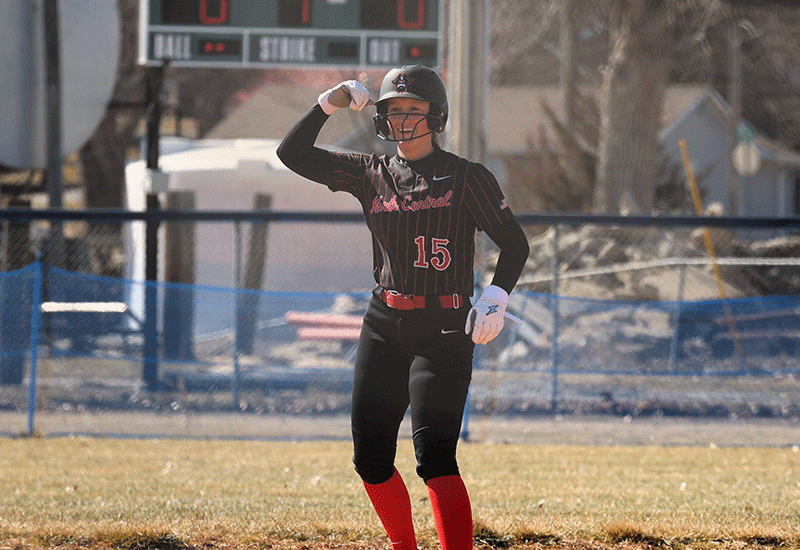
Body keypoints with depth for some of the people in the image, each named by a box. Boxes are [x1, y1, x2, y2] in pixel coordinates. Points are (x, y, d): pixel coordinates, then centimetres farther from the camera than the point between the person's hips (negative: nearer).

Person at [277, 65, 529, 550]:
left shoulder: (466, 177, -2)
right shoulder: (371, 174, 10)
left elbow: (514, 241, 0)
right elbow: (293, 153, 7)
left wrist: (497, 296, -16)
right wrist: (329, 104, -5)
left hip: (443, 329, -5)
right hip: (384, 327, 5)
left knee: (435, 456, -18)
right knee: (370, 457, 6)